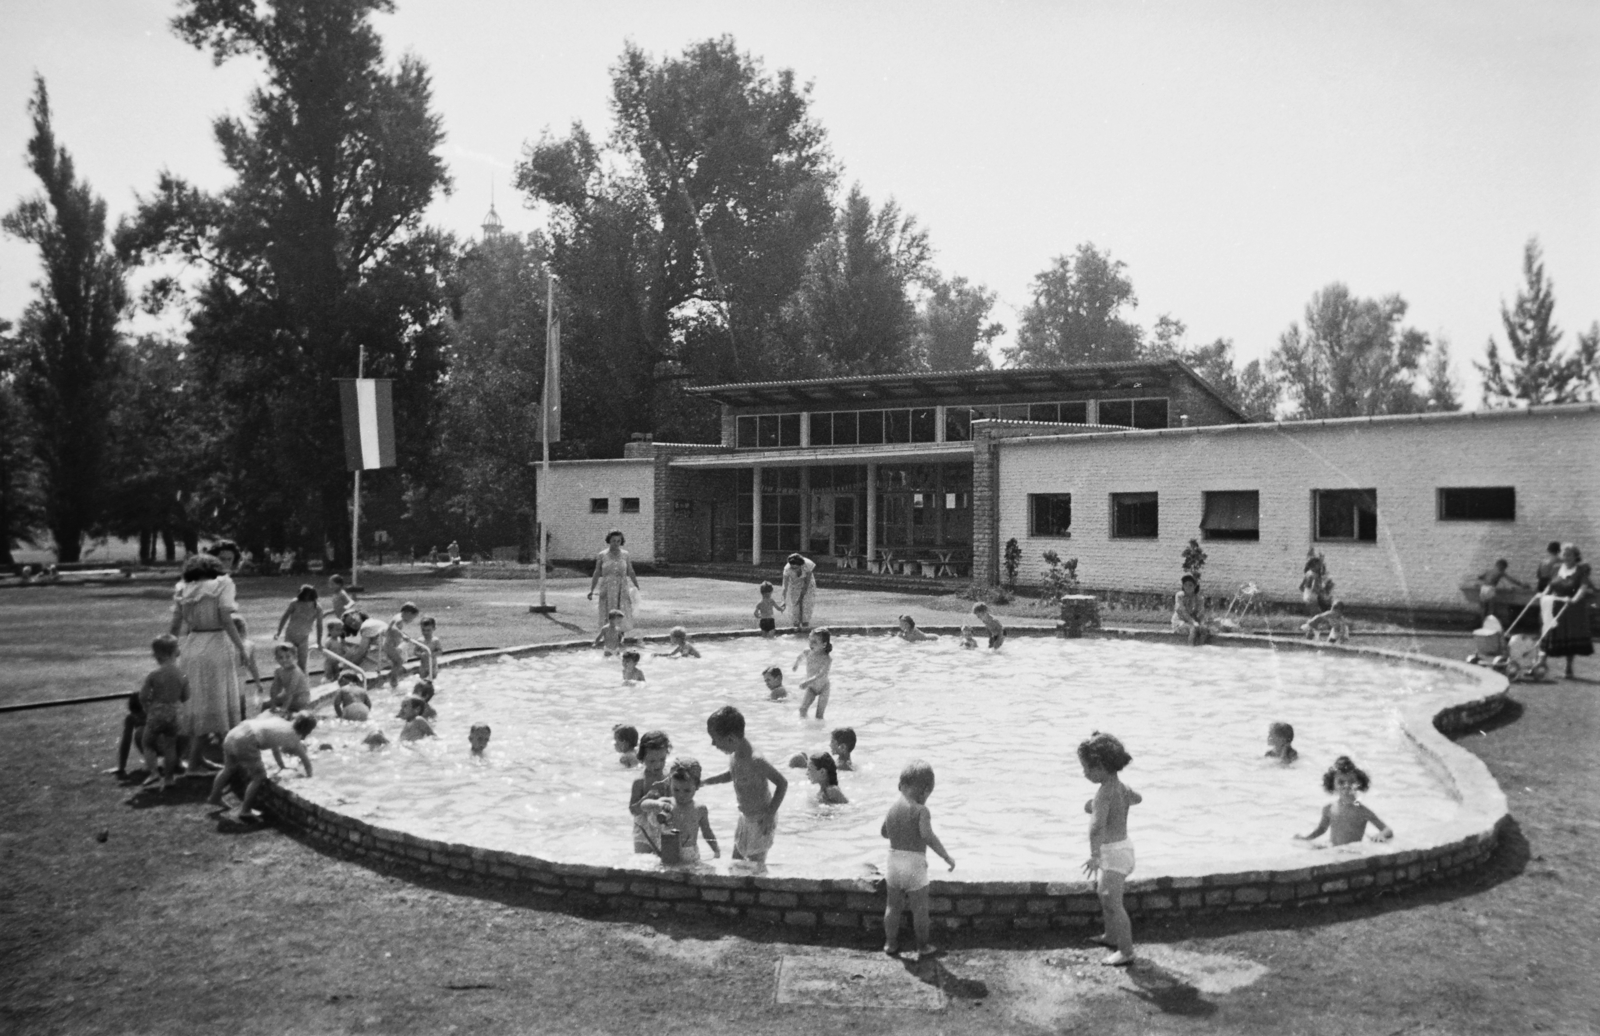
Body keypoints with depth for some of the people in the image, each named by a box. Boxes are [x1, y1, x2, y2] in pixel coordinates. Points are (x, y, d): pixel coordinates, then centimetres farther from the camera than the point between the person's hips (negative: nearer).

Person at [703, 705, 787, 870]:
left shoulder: (754, 761, -30)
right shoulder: (735, 754, -5)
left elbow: (782, 783, -25)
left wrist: (770, 815, -25)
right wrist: (703, 782, 6)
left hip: (760, 820, -9)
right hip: (745, 817, 9)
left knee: (756, 865, 1)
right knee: (736, 862, 16)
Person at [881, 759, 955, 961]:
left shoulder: (892, 809, 3)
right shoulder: (921, 811, -17)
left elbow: (883, 832, 16)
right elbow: (928, 836, -27)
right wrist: (947, 857, -21)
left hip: (894, 860, 6)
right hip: (915, 863, -6)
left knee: (893, 906, 18)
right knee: (920, 909, 9)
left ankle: (890, 943, 28)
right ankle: (922, 947, 19)